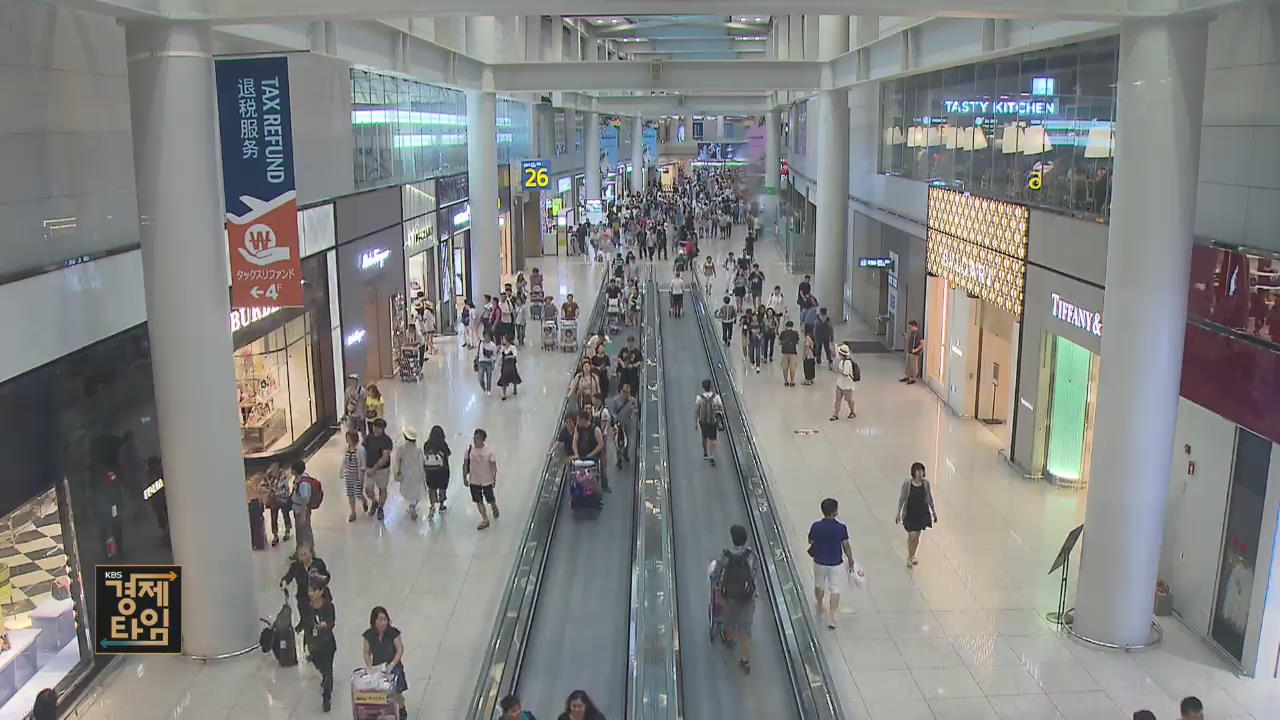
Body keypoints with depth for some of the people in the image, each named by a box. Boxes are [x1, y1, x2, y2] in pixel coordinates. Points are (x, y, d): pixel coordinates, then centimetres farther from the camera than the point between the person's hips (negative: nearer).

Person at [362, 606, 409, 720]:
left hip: (393, 667, -2)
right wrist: (370, 667, -11)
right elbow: (367, 653, 0)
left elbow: (400, 650, -12)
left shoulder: (393, 632, -15)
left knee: (395, 693, 1)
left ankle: (402, 710, 27)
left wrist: (392, 664, -20)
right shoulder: (369, 635, -8)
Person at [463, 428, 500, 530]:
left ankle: (495, 509, 48)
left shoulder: (489, 451, -17)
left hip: (487, 481, -2)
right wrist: (464, 478, 1)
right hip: (474, 481, 2)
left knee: (490, 500, 15)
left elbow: (493, 465, -9)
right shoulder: (469, 450, -10)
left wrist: (494, 478, -8)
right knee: (479, 501, 7)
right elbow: (465, 465, 0)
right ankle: (485, 520, 22)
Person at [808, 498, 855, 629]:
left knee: (819, 586, 24)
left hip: (819, 562, 2)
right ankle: (831, 617, 0)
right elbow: (846, 547, -7)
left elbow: (811, 542, -3)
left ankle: (820, 608, 45)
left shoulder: (816, 527, -16)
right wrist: (851, 561, 7)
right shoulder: (841, 528, -17)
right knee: (835, 590, 8)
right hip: (835, 563, -1)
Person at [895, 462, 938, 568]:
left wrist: (934, 512, 9)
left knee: (917, 535, 14)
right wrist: (898, 513, -4)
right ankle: (909, 557, 22)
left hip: (922, 513, 3)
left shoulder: (926, 483, -7)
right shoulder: (907, 483, -15)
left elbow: (930, 498, 4)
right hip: (910, 513, -3)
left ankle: (912, 556, 34)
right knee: (912, 535, 0)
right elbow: (902, 498, -7)